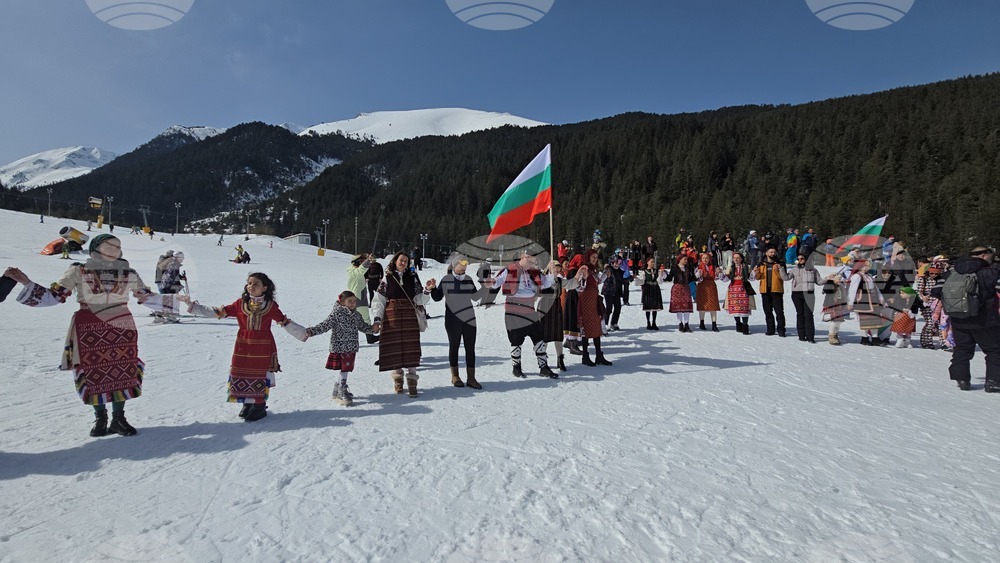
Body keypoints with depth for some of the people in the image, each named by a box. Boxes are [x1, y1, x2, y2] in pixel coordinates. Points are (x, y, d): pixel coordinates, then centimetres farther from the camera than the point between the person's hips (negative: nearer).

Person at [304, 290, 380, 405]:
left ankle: (339, 390, 30)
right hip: (340, 347, -7)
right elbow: (324, 326, -13)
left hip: (352, 348, 7)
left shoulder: (356, 315, 9)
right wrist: (311, 331, -22)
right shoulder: (336, 313, -11)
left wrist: (372, 328, 1)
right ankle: (341, 393, 7)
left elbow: (363, 326, 19)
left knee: (346, 369, 14)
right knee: (344, 369, -4)